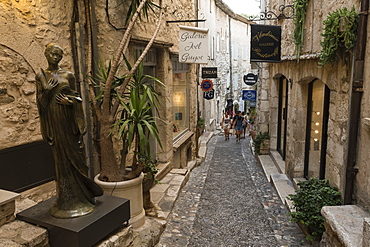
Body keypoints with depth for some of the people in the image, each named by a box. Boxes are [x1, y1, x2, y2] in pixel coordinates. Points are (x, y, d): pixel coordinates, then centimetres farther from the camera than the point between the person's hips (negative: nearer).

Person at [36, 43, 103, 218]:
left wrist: (68, 100, -11)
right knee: (60, 157, 4)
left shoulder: (68, 75, 7)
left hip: (68, 119, 0)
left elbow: (77, 97, 8)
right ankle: (66, 199, 15)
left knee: (74, 155, 3)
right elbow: (40, 102, 4)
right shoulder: (41, 76, 7)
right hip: (53, 120, 0)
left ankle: (79, 196, 16)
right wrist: (47, 91, -13)